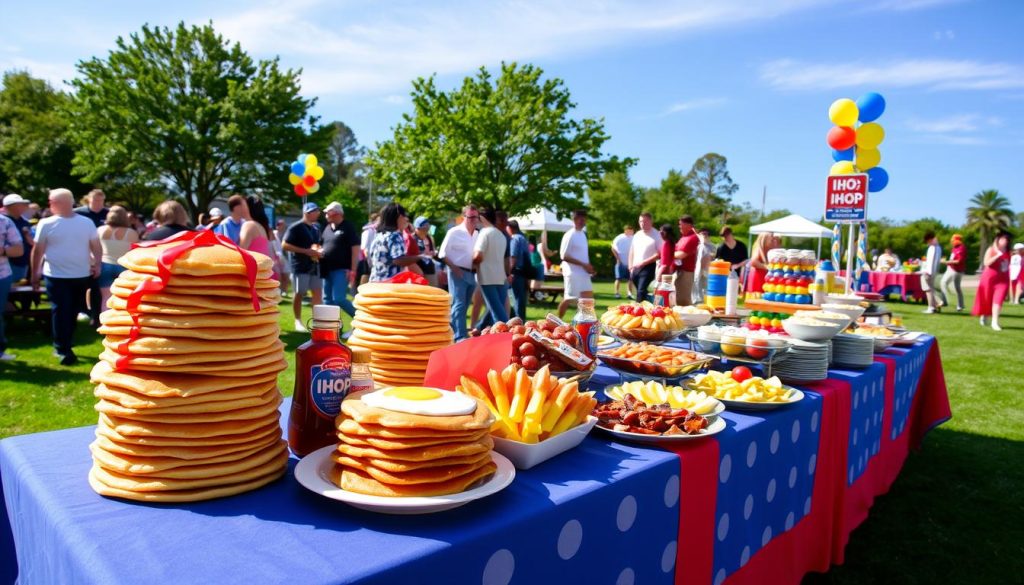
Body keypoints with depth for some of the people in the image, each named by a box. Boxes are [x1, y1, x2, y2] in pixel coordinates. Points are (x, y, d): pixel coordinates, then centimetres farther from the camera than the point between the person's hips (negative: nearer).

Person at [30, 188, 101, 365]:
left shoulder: (46, 224, -8)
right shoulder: (87, 222, -3)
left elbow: (37, 251, -3)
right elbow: (97, 247, 1)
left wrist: (35, 273, 7)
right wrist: (97, 265, 14)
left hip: (56, 276, -3)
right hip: (81, 275, 3)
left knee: (60, 312, 2)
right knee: (72, 312, 14)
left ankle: (63, 350, -2)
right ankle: (64, 347, 24)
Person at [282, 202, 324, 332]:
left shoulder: (316, 227, 11)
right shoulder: (295, 227, -9)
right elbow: (285, 245, -14)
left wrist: (319, 250, 2)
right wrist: (306, 251, -20)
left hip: (314, 265, 6)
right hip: (300, 266, -6)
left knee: (318, 293, 4)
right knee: (299, 293, 3)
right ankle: (298, 321, 14)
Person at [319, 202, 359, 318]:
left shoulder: (348, 227, -7)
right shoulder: (327, 228, 13)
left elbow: (355, 249, -12)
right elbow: (321, 245, 25)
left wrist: (353, 270, -17)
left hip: (342, 269, -8)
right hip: (328, 269, 8)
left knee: (339, 299, -13)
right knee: (327, 299, 10)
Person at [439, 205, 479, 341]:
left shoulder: (477, 234, 12)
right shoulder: (454, 232, -7)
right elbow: (443, 253, -8)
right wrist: (453, 267, -16)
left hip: (471, 274, 7)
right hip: (458, 273, -7)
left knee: (464, 306, 11)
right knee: (459, 305, -9)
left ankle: (452, 330, 22)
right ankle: (460, 337, -10)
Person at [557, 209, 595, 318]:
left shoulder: (583, 234, 12)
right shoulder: (569, 236, -14)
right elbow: (564, 256, -18)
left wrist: (588, 266, 4)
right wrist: (583, 265, -18)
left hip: (583, 272, 8)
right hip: (573, 272, -8)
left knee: (588, 296, 8)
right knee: (568, 298, -3)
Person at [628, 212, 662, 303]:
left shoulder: (656, 235, -6)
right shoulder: (637, 235, 14)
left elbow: (660, 254, -12)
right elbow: (631, 252, 17)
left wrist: (644, 262, -15)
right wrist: (631, 267, 6)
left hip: (648, 267, -6)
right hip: (635, 268, 6)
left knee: (641, 292, -15)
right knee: (641, 291, 13)